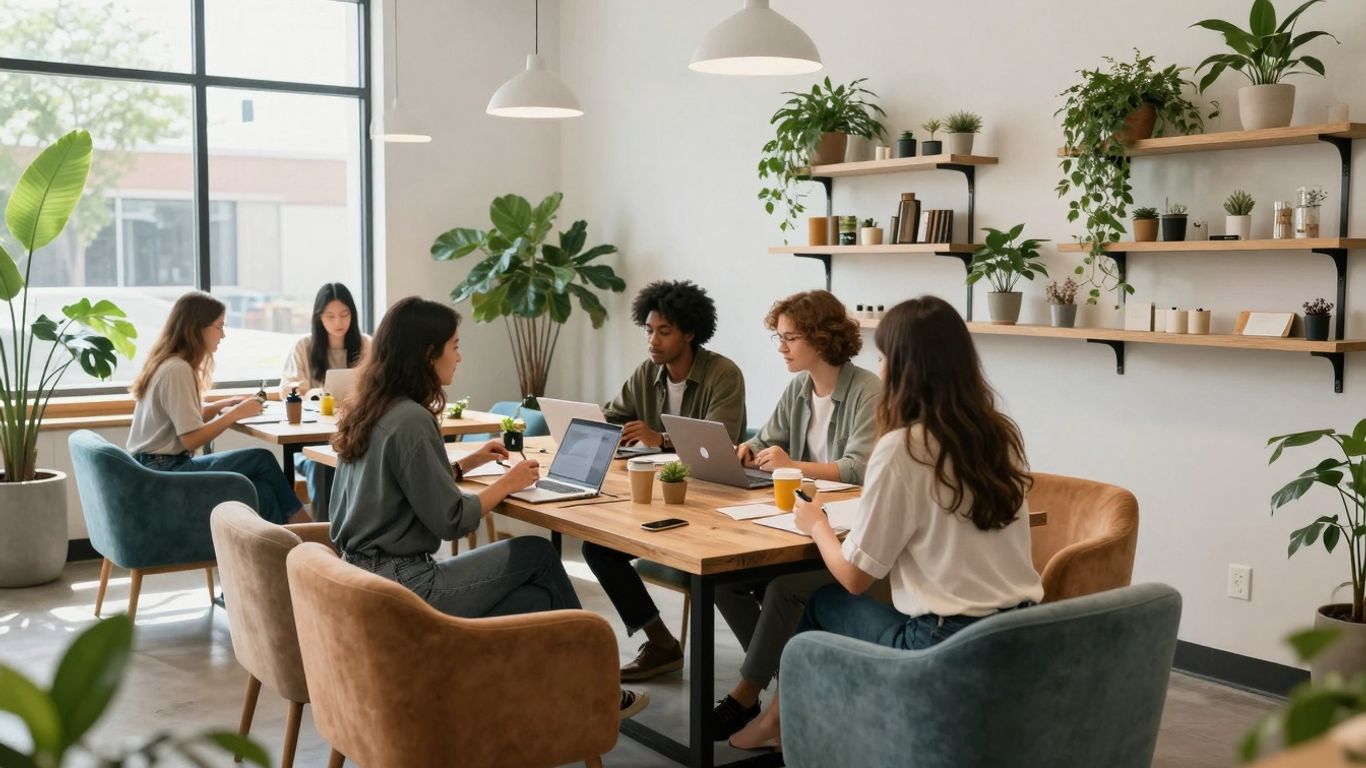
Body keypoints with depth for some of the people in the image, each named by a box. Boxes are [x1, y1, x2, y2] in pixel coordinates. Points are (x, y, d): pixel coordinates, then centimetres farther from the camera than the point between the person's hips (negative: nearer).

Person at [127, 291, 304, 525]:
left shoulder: (168, 363, 12)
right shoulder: (177, 370, -18)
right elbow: (191, 439, -21)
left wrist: (227, 404, 5)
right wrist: (236, 413, -13)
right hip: (164, 471, -9)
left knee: (263, 493, -4)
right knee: (263, 460, -10)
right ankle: (298, 521, 7)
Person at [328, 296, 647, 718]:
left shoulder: (369, 411, 10)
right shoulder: (410, 420, -19)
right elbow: (451, 520, -17)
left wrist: (468, 463, 18)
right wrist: (508, 483, -2)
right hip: (400, 587, -9)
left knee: (538, 601, 5)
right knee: (538, 554, 3)